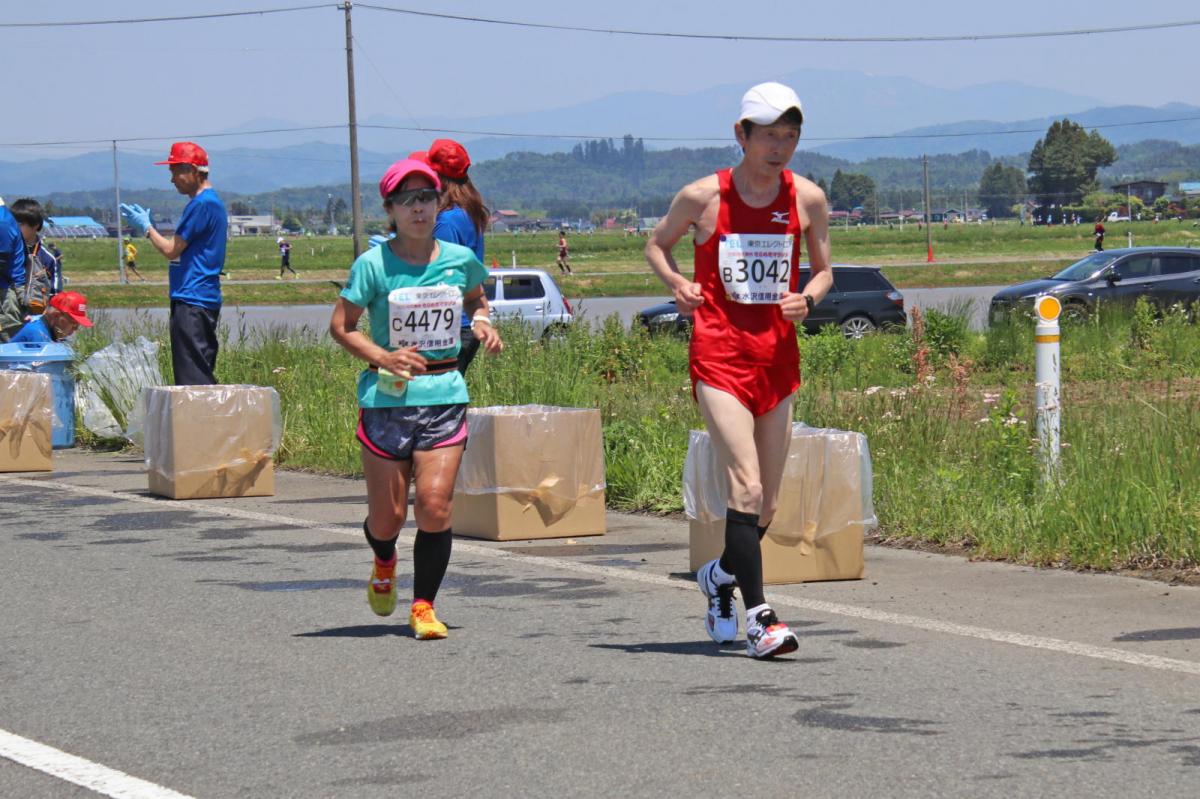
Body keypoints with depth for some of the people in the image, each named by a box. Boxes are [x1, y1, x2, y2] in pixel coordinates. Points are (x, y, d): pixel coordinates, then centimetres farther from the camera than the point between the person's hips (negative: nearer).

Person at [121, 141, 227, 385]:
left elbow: (171, 250, -13)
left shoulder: (201, 204, -14)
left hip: (191, 301, -11)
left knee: (192, 378, -10)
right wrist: (145, 226, 17)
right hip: (206, 299, 11)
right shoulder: (213, 202, 18)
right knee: (202, 374, 11)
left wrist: (146, 227, 2)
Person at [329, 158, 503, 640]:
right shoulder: (374, 265, -6)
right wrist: (383, 357, -17)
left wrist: (482, 323, 5)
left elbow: (476, 298, 26)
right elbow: (340, 326, -3)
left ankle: (423, 606, 1)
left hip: (445, 394, 2)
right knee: (387, 516, 4)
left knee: (435, 503, -12)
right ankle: (384, 564, 41)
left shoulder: (460, 260, 4)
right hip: (386, 397, -2)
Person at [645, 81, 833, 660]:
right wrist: (675, 282, -6)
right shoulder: (703, 197, -2)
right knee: (746, 487, -18)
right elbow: (656, 244, 13)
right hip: (719, 355, -4)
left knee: (767, 505, 9)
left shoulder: (807, 199, 4)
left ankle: (720, 575, 38)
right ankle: (758, 618, -19)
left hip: (778, 356, 4)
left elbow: (823, 270, 14)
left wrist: (808, 297, -8)